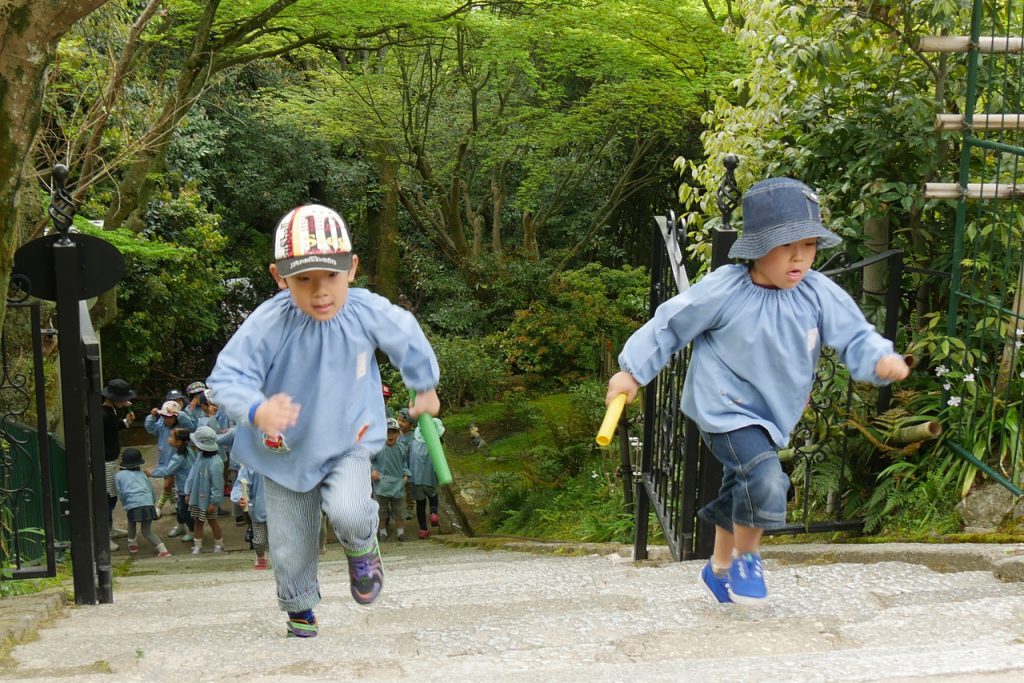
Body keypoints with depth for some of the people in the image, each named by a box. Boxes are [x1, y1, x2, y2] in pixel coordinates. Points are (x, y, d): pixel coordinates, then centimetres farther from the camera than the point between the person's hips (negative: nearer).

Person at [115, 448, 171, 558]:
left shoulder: (119, 476, 16)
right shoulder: (142, 475, 25)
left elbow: (120, 494, 14)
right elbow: (151, 490, 24)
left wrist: (125, 506, 27)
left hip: (132, 505, -3)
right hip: (148, 503, 3)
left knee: (131, 522, 31)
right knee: (147, 531, 12)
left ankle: (132, 544, 37)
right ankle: (163, 549, -5)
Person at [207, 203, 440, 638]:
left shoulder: (369, 313, -20)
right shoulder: (267, 324, -28)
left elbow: (409, 341, 1)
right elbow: (226, 377, -23)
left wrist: (425, 389, 17)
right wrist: (257, 411, -45)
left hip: (348, 443, 0)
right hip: (285, 453, 0)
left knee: (348, 513, -27)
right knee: (290, 550, 8)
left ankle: (361, 547, 11)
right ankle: (299, 609, 41)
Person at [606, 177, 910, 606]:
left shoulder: (820, 294, -9)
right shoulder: (723, 290, -18)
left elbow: (855, 337, -6)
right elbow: (670, 324, -7)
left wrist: (881, 361, -28)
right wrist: (632, 372, -4)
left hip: (771, 415, 6)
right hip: (725, 409, -6)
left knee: (741, 496, 21)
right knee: (764, 480, -26)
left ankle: (720, 570, 45)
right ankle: (746, 558, 2)